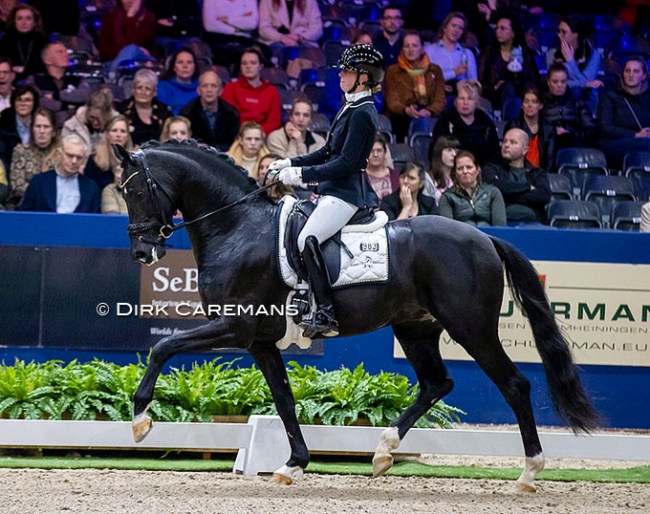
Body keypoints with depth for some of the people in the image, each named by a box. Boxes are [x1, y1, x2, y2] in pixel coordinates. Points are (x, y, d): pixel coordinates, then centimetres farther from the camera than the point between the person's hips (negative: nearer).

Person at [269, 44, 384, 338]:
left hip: (347, 193, -11)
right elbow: (328, 152, 23)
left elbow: (346, 162, -20)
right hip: (334, 191, 11)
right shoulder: (350, 108, 17)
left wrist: (303, 174, -19)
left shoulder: (362, 114, -14)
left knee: (307, 239, -29)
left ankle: (325, 313, -33)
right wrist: (290, 164, 15)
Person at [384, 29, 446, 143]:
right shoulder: (393, 71, 14)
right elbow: (392, 101, 2)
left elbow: (440, 100, 7)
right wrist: (407, 111, -22)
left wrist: (429, 112, -18)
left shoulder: (435, 70, 18)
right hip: (401, 119, -2)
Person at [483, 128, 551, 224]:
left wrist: (508, 195, 0)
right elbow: (494, 185, -5)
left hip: (532, 222, 1)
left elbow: (544, 195, 0)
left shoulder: (538, 173, 21)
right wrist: (528, 187, 3)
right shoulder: (492, 168, 19)